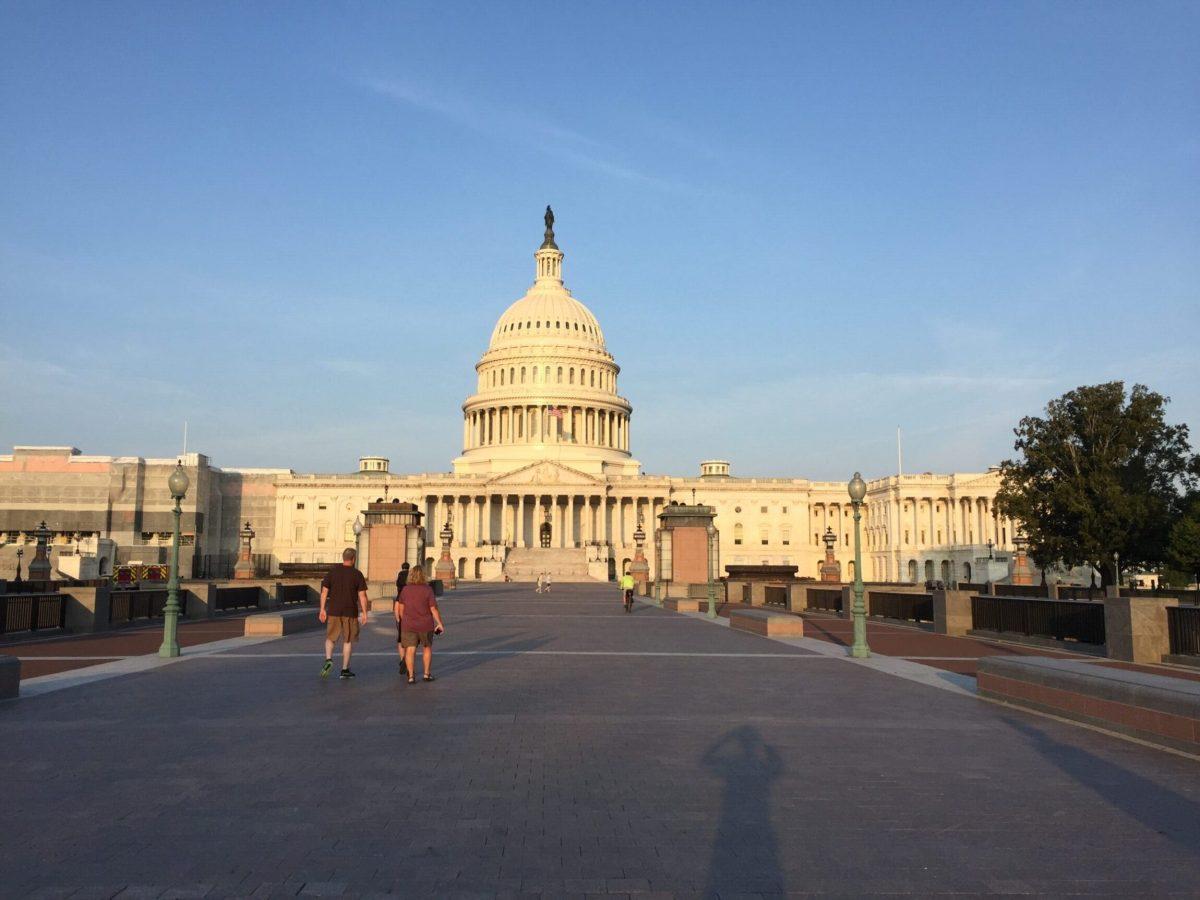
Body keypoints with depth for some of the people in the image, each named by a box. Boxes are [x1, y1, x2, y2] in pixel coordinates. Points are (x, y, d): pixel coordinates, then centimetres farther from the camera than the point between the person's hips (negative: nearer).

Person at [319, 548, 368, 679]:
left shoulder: (332, 571, 1)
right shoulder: (357, 574, -4)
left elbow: (324, 592, 1)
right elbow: (362, 595, -7)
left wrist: (322, 609, 7)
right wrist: (364, 613, -1)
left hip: (333, 611, 2)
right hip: (350, 612, -1)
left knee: (330, 637, 15)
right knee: (348, 640, 10)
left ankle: (328, 659, -10)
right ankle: (345, 669, 12)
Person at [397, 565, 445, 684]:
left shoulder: (405, 589, -4)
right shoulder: (428, 589, -11)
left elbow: (401, 608, 4)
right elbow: (434, 609, -11)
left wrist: (403, 621, 19)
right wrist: (440, 624, -3)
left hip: (409, 625, 1)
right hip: (425, 625, -1)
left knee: (410, 650, 3)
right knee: (427, 648, 16)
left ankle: (411, 676, -3)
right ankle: (427, 673, 19)